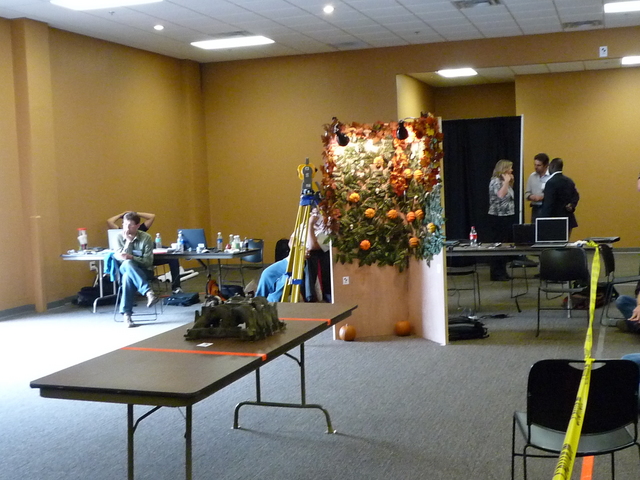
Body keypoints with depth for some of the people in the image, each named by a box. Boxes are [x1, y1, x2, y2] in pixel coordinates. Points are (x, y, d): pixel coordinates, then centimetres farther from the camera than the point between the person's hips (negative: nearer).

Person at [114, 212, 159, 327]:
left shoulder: (146, 238, -8)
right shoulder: (120, 238, 0)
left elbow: (148, 262, -13)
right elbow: (122, 259, -12)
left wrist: (131, 257, -27)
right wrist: (129, 241, -18)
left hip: (144, 271, -2)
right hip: (125, 270, 2)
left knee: (128, 277, -37)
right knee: (127, 263, -37)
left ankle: (126, 314, -37)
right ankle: (148, 292, -44)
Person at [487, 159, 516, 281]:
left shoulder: (504, 181, 15)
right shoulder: (495, 181, -12)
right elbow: (500, 195, -26)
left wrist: (510, 182, 13)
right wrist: (506, 181, -18)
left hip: (507, 217, 10)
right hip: (498, 218, -10)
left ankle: (502, 272, 18)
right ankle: (496, 274, -3)